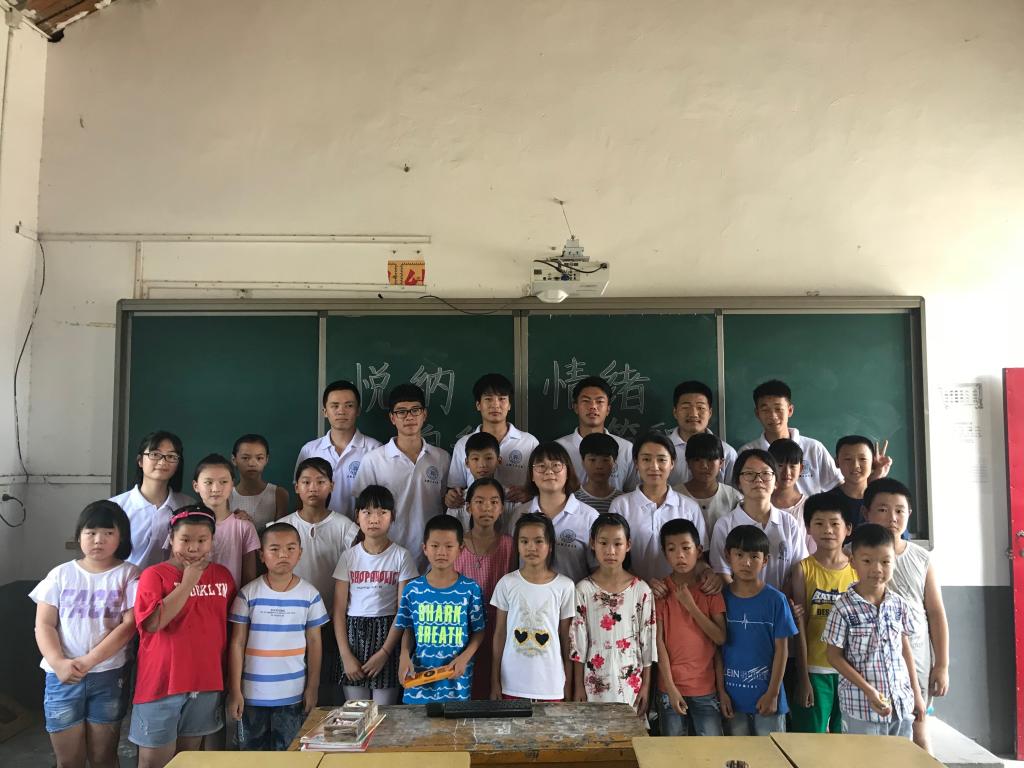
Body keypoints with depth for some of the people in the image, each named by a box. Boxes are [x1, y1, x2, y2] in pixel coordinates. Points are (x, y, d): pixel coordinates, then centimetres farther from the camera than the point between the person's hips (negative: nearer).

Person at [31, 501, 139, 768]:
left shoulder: (129, 575, -1)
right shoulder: (61, 574, 5)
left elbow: (129, 625, -8)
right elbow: (44, 625, 2)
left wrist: (89, 661, -16)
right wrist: (58, 663, -14)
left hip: (109, 676, -2)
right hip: (62, 676, 2)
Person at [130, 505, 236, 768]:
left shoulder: (223, 575, 4)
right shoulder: (154, 575, -8)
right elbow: (153, 623, -22)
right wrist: (188, 582, -18)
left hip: (206, 683, 4)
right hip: (162, 683, -4)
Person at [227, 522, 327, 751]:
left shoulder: (309, 594, -3)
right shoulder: (248, 594, -6)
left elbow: (314, 642, 3)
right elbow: (237, 644, -3)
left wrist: (312, 687, 3)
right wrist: (234, 691, -4)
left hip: (293, 695, 0)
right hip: (252, 693, 0)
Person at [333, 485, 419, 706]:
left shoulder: (401, 556, -3)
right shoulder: (349, 556, 3)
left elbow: (403, 610, -4)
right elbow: (339, 610, 2)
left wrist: (384, 652, -10)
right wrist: (346, 655, -5)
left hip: (388, 634, -1)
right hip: (353, 633, 2)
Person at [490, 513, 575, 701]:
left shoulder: (565, 586, -4)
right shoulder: (507, 583, -4)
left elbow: (566, 638, 2)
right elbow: (499, 633, 2)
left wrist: (568, 686, 3)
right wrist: (494, 682, 2)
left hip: (551, 686, 0)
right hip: (512, 684, 0)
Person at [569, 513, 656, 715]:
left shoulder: (641, 590, -3)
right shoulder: (583, 590, -5)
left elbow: (648, 641, 1)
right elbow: (578, 642, -2)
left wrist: (646, 685, 1)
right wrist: (578, 687, -1)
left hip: (631, 683, 1)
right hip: (595, 683, 0)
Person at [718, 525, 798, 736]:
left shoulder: (775, 600, -7)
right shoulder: (721, 598, -3)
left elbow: (781, 650, -4)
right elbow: (717, 648, 1)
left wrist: (773, 693, -6)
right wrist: (721, 690, -2)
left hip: (766, 694, -1)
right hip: (733, 696, 2)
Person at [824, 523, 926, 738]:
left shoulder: (899, 604, 2)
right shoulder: (844, 608, -13)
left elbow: (905, 649, 11)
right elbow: (833, 655, -9)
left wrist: (917, 694, 13)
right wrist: (868, 691, -15)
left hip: (901, 702, 5)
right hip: (861, 707, -5)